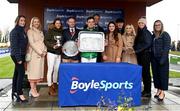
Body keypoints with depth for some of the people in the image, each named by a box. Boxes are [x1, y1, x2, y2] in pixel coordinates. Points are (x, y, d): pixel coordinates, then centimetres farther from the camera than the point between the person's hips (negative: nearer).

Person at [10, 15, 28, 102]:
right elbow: (14, 45, -16)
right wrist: (18, 58, -21)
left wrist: (23, 56, 7)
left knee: (17, 73, 11)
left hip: (22, 55, 8)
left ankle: (14, 92, 19)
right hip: (17, 55, -8)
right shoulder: (14, 31, -9)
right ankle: (20, 94, -7)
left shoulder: (22, 31, 15)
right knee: (21, 72, -11)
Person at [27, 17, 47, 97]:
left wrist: (45, 51, -1)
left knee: (39, 70, 4)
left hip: (41, 54, 7)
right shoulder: (30, 31, -1)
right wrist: (39, 52, -14)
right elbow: (31, 43, -11)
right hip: (34, 53, -6)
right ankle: (32, 90, -5)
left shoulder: (40, 32, 19)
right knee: (33, 70, -7)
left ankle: (34, 88, 9)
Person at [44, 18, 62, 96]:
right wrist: (53, 46, -20)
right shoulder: (50, 31, -2)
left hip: (59, 53, 5)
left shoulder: (61, 32, 10)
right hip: (51, 53, -5)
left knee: (56, 69, 8)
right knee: (50, 70, -5)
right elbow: (46, 41, -7)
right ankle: (50, 88, -2)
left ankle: (54, 85, 23)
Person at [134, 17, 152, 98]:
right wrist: (135, 50, 1)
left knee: (146, 72, -5)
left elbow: (147, 44, -15)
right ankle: (145, 90, 15)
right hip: (139, 55, 7)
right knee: (143, 72, 9)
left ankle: (148, 92, 2)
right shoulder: (139, 33, 15)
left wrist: (137, 50, -17)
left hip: (145, 54, -7)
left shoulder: (147, 33, -6)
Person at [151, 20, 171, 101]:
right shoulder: (153, 35, 13)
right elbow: (151, 47, 13)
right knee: (155, 74, 7)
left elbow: (166, 47, -11)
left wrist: (163, 59, -18)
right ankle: (158, 90, 17)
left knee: (163, 74, -3)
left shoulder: (165, 35, -4)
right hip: (154, 58, 6)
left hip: (162, 58, -6)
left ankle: (162, 92, 2)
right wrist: (151, 57, 3)